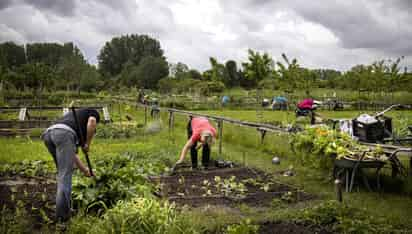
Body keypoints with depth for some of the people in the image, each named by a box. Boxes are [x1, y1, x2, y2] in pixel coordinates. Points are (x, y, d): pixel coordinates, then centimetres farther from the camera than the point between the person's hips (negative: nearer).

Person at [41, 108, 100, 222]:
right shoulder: (92, 112, 27)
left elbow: (73, 152, 41)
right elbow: (91, 121, -2)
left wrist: (84, 169, 44)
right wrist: (88, 144, 6)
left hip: (48, 134, 7)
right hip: (63, 134, -7)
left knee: (63, 172, 23)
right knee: (65, 174, -4)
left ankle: (65, 206, 25)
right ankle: (62, 214, -6)